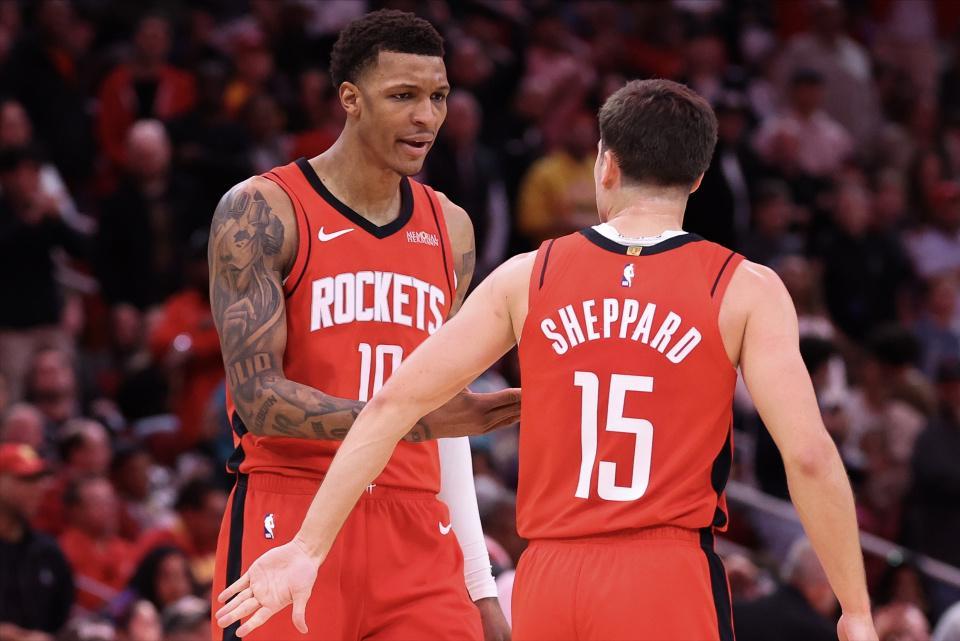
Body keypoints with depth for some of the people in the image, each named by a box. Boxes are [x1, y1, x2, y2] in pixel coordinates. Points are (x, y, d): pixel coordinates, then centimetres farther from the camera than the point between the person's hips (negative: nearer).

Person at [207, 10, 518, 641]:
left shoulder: (449, 228, 14)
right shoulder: (263, 211, -5)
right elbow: (258, 398, -13)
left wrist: (480, 583, 15)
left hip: (415, 533, 5)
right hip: (293, 519, -5)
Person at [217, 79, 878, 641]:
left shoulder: (527, 278, 8)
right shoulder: (744, 291, -1)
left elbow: (395, 402, 4)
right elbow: (809, 456, -9)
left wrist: (309, 547, 8)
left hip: (549, 581, 4)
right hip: (671, 584, -3)